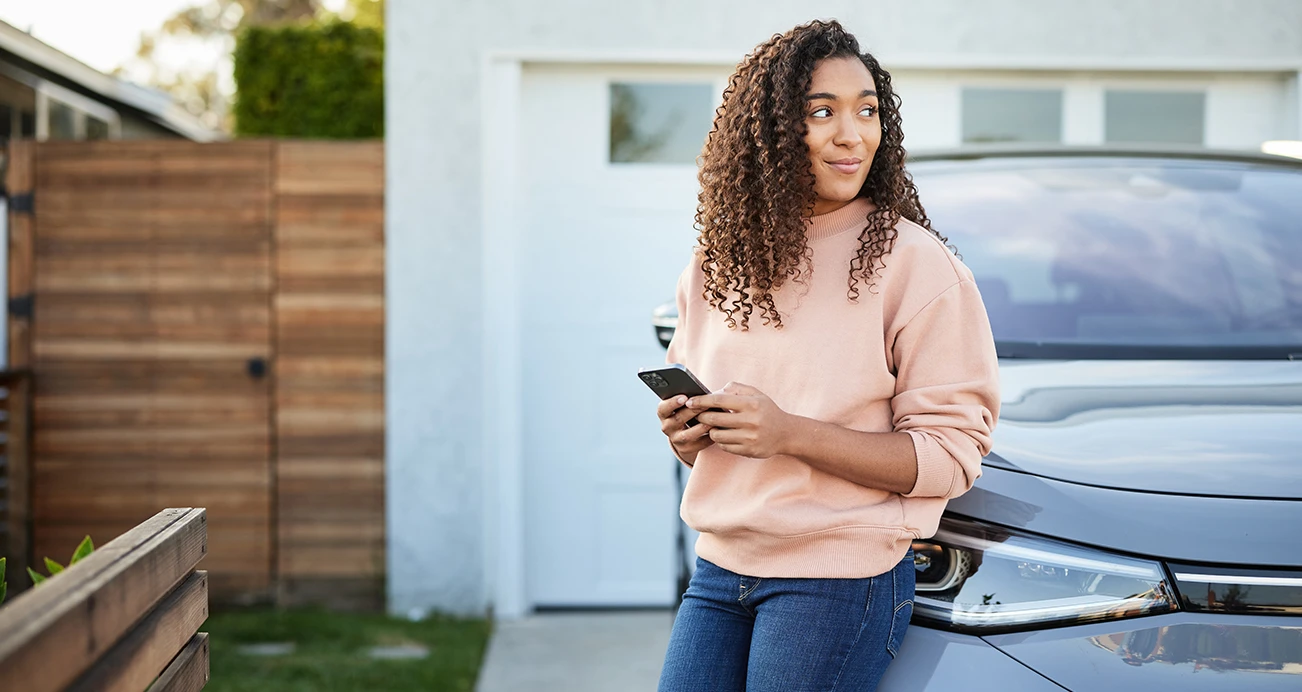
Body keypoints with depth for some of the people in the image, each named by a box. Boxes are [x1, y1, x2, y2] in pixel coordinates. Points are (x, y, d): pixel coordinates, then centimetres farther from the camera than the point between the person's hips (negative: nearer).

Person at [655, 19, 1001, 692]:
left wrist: (790, 433, -22)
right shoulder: (717, 268, 8)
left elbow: (949, 456, -12)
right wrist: (687, 432, -4)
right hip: (718, 567, 5)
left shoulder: (916, 264, -9)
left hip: (841, 576, -5)